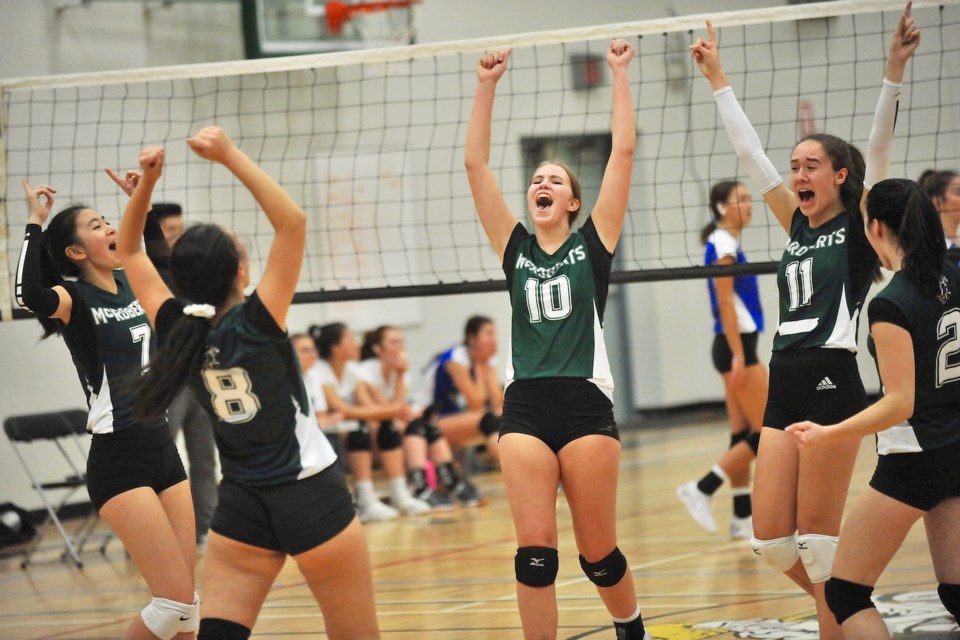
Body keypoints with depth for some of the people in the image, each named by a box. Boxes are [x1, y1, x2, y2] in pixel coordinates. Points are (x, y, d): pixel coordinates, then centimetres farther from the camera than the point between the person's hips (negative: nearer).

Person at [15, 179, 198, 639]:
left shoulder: (131, 284, 10)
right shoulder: (75, 299, -10)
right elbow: (29, 295, -34)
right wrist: (35, 222, -26)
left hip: (163, 449, 7)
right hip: (118, 462, -7)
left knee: (186, 602, 5)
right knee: (174, 601, -12)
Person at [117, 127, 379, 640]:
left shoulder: (177, 331, -4)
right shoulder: (254, 325, -18)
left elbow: (128, 252, 10)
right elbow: (292, 223, -23)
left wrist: (146, 182, 0)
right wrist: (230, 157, -23)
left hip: (240, 506, 4)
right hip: (311, 495, -4)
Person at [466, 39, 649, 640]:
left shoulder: (593, 242, 6)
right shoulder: (515, 247, 12)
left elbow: (624, 151, 0)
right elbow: (476, 163, 9)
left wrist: (620, 74, 2)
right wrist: (487, 85, 4)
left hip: (585, 404, -2)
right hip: (525, 409, 2)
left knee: (598, 551, 5)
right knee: (534, 548, -7)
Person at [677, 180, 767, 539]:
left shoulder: (729, 244, 16)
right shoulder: (723, 244, -13)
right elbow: (725, 304, -18)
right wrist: (738, 355, -22)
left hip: (738, 347, 10)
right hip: (736, 346, -10)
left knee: (743, 435, 9)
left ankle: (743, 517, 12)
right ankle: (701, 490, -8)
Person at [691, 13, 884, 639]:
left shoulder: (860, 226, 0)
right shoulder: (799, 226, 16)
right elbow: (752, 154, 18)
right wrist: (717, 77, 17)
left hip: (832, 382, -7)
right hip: (785, 386, 7)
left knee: (817, 540, -7)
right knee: (771, 539, 4)